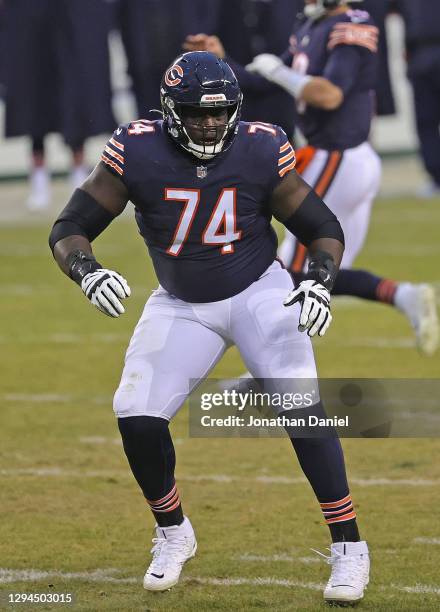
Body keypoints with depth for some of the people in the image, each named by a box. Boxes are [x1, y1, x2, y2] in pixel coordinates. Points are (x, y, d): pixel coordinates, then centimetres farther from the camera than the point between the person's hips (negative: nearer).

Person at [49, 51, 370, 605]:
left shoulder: (260, 151, -17)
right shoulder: (136, 153, -18)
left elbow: (323, 228, -7)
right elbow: (68, 229, -14)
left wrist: (320, 282, -26)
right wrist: (88, 272, -35)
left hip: (259, 292, -2)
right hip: (181, 305, 2)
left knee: (300, 408, -20)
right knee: (136, 415, -10)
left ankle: (348, 545, -10)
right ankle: (173, 534, 17)